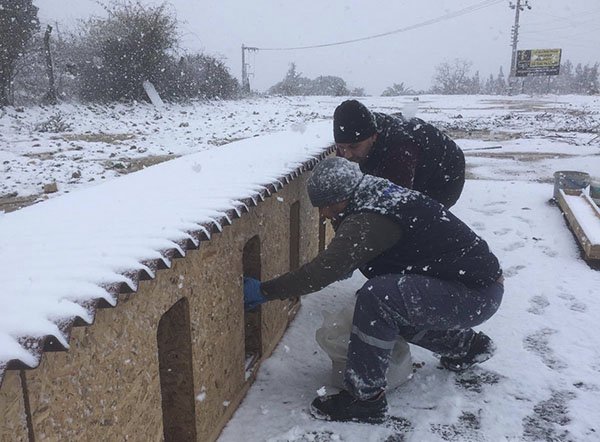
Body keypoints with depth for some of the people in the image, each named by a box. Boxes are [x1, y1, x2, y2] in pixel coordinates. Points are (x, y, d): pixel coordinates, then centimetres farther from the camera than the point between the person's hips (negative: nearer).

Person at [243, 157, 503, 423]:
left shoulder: (371, 220, -24)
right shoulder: (380, 196, 5)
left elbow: (326, 270, -30)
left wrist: (264, 291, -21)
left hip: (476, 294, -10)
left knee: (377, 297, -26)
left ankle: (364, 398, -10)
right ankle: (466, 344, 30)